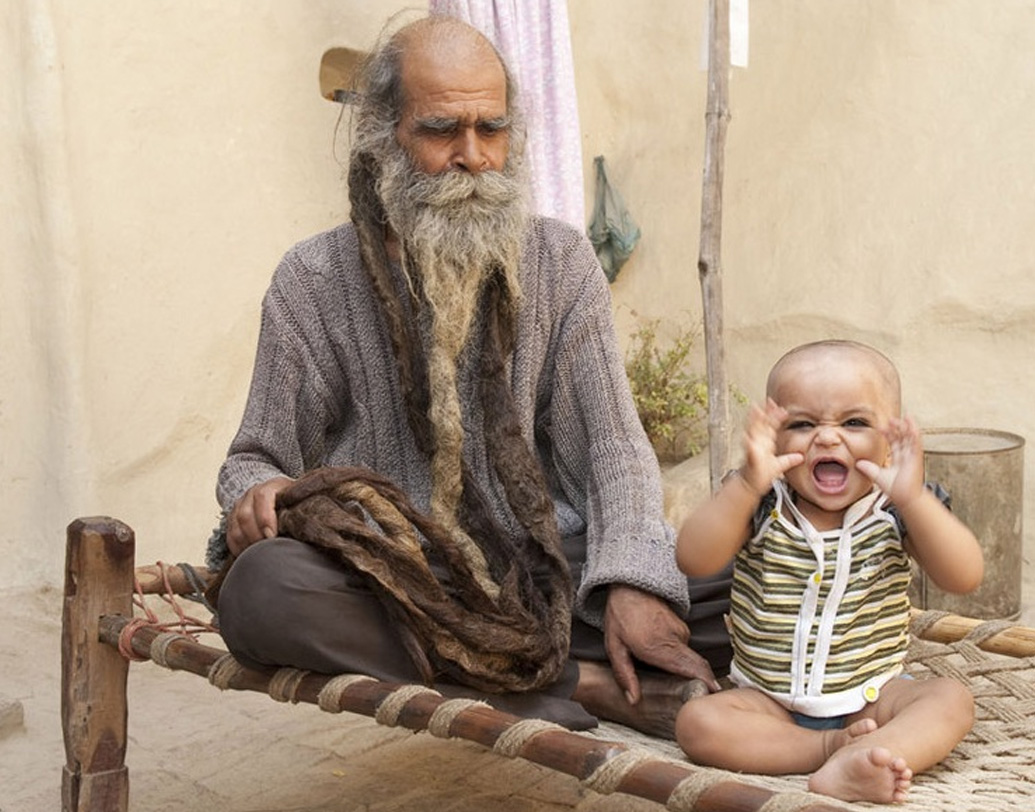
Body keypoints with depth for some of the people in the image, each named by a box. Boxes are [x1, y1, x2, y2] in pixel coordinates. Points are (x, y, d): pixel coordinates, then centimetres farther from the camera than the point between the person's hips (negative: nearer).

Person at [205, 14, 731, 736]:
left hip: (551, 573, 1)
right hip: (394, 590, 0)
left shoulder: (561, 261, 7)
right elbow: (259, 457, 10)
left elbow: (611, 442, 2)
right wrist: (255, 490, -16)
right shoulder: (316, 281, 3)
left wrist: (632, 583, -16)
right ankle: (580, 685, -27)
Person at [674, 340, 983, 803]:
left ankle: (848, 767, -40)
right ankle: (837, 745, -23)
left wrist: (913, 499, -36)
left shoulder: (893, 514, -9)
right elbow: (693, 560, -24)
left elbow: (965, 578, -22)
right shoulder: (760, 508, -9)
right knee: (697, 722, -23)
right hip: (769, 702, 0)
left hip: (871, 699, 1)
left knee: (952, 700, -22)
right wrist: (746, 485, -37)